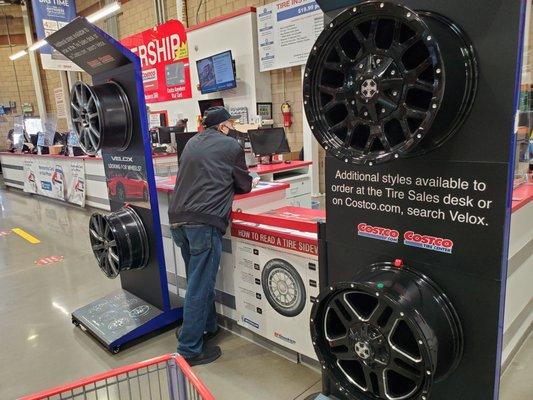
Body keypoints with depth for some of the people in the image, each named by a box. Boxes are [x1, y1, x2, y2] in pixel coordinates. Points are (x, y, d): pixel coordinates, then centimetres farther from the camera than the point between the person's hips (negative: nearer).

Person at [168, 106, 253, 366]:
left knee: (198, 280, 20)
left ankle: (208, 327, 34)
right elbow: (244, 185, 12)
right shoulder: (231, 146, 3)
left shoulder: (191, 143, 18)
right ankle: (190, 349, 8)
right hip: (204, 221, -7)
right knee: (200, 286, 0)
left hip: (177, 220, 7)